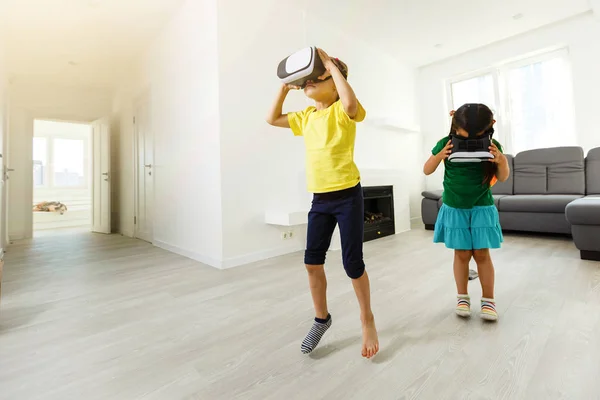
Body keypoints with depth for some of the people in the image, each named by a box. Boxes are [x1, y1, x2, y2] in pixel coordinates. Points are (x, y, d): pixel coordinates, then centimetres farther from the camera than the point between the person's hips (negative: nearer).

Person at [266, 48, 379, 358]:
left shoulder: (342, 111, -6)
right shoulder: (306, 117, 14)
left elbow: (351, 103, -30)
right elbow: (273, 119, 23)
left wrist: (331, 63, -16)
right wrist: (285, 87, 14)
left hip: (347, 195, -6)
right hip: (319, 198, 6)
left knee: (352, 263, 2)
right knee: (312, 261, 8)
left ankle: (367, 320, 29)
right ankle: (321, 318, 31)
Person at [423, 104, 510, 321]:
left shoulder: (492, 145, -8)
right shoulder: (446, 143, -9)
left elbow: (503, 177, 0)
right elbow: (426, 170, -3)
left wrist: (502, 160, -21)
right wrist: (439, 156, -22)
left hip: (482, 208, 1)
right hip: (455, 208, 0)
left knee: (482, 254, 4)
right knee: (461, 254, 5)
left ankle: (488, 299, 20)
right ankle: (462, 297, 21)